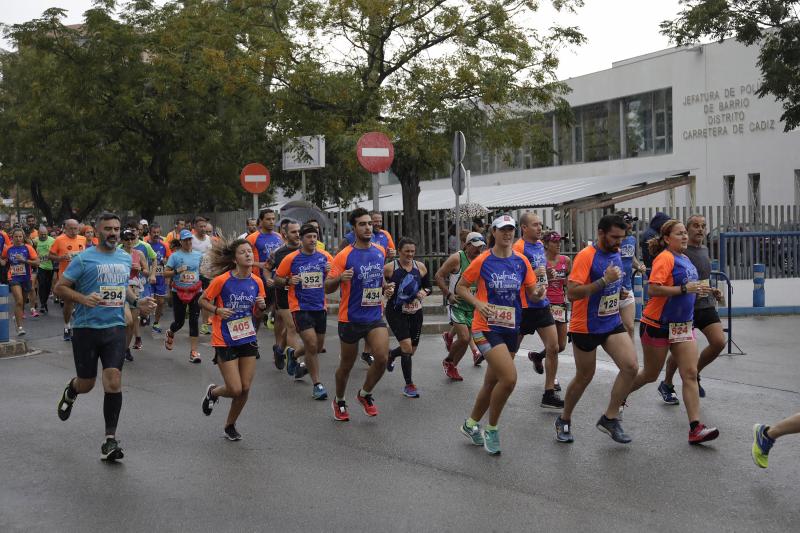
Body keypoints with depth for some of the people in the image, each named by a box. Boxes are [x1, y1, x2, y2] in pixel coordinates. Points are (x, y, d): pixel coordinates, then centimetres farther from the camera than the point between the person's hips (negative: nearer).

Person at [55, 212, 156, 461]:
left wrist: (137, 302, 9)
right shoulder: (84, 258, -6)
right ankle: (70, 392, 47)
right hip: (86, 328, -3)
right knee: (86, 384, 8)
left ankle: (110, 439, -3)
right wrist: (83, 298, -21)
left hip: (115, 328, 3)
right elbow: (59, 288, -5)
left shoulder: (126, 258, 10)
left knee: (113, 381, -9)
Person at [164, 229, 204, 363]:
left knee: (194, 321, -4)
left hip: (195, 291, 2)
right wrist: (177, 271, -20)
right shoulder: (175, 255, -4)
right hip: (179, 292, -2)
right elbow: (165, 273, -5)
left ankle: (193, 352, -3)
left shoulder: (198, 255, 7)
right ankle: (170, 334, 41)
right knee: (179, 321, 5)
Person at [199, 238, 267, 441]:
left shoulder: (257, 282, 1)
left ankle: (230, 425, 28)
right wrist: (217, 310, -18)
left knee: (245, 389, 4)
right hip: (225, 341, -5)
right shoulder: (222, 280, -13)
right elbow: (203, 301, -1)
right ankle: (213, 392, 28)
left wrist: (261, 307, -11)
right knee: (235, 390, -7)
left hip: (248, 339, 5)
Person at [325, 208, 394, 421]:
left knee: (382, 358, -15)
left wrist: (385, 287, 2)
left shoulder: (380, 252, 4)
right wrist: (340, 278, -31)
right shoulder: (344, 255, -12)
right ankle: (339, 401, 36)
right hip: (351, 319, -3)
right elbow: (327, 288, -11)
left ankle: (365, 394, 12)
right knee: (346, 365, 10)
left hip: (375, 316, 3)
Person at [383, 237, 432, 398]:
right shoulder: (389, 268, -10)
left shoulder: (420, 267, 1)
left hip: (415, 312, 5)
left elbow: (428, 287, 11)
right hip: (396, 312, -5)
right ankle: (409, 385, 1)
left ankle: (391, 355, 48)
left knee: (412, 350, 13)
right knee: (407, 347, -14)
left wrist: (424, 292, -10)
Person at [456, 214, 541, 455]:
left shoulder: (521, 261, 3)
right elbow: (460, 287, 0)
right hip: (487, 327, -5)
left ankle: (471, 424, 38)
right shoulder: (483, 261, -8)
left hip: (511, 328, 5)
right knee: (509, 377, -20)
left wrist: (538, 293, -16)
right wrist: (478, 303, -17)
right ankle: (492, 429, 0)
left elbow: (532, 294, 7)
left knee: (492, 382, 15)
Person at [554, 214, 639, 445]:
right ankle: (564, 421, 30)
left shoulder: (616, 254, 6)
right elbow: (572, 293, -26)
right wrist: (605, 280, -29)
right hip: (586, 327, -6)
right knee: (584, 377, 7)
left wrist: (619, 291, 12)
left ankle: (610, 418, 2)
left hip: (612, 323, 6)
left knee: (631, 366, -12)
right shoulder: (586, 256, -17)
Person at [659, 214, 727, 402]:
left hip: (706, 306, 6)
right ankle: (666, 385, 26)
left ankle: (695, 375, 16)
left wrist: (713, 291, 10)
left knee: (719, 342, -9)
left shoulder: (705, 250, 13)